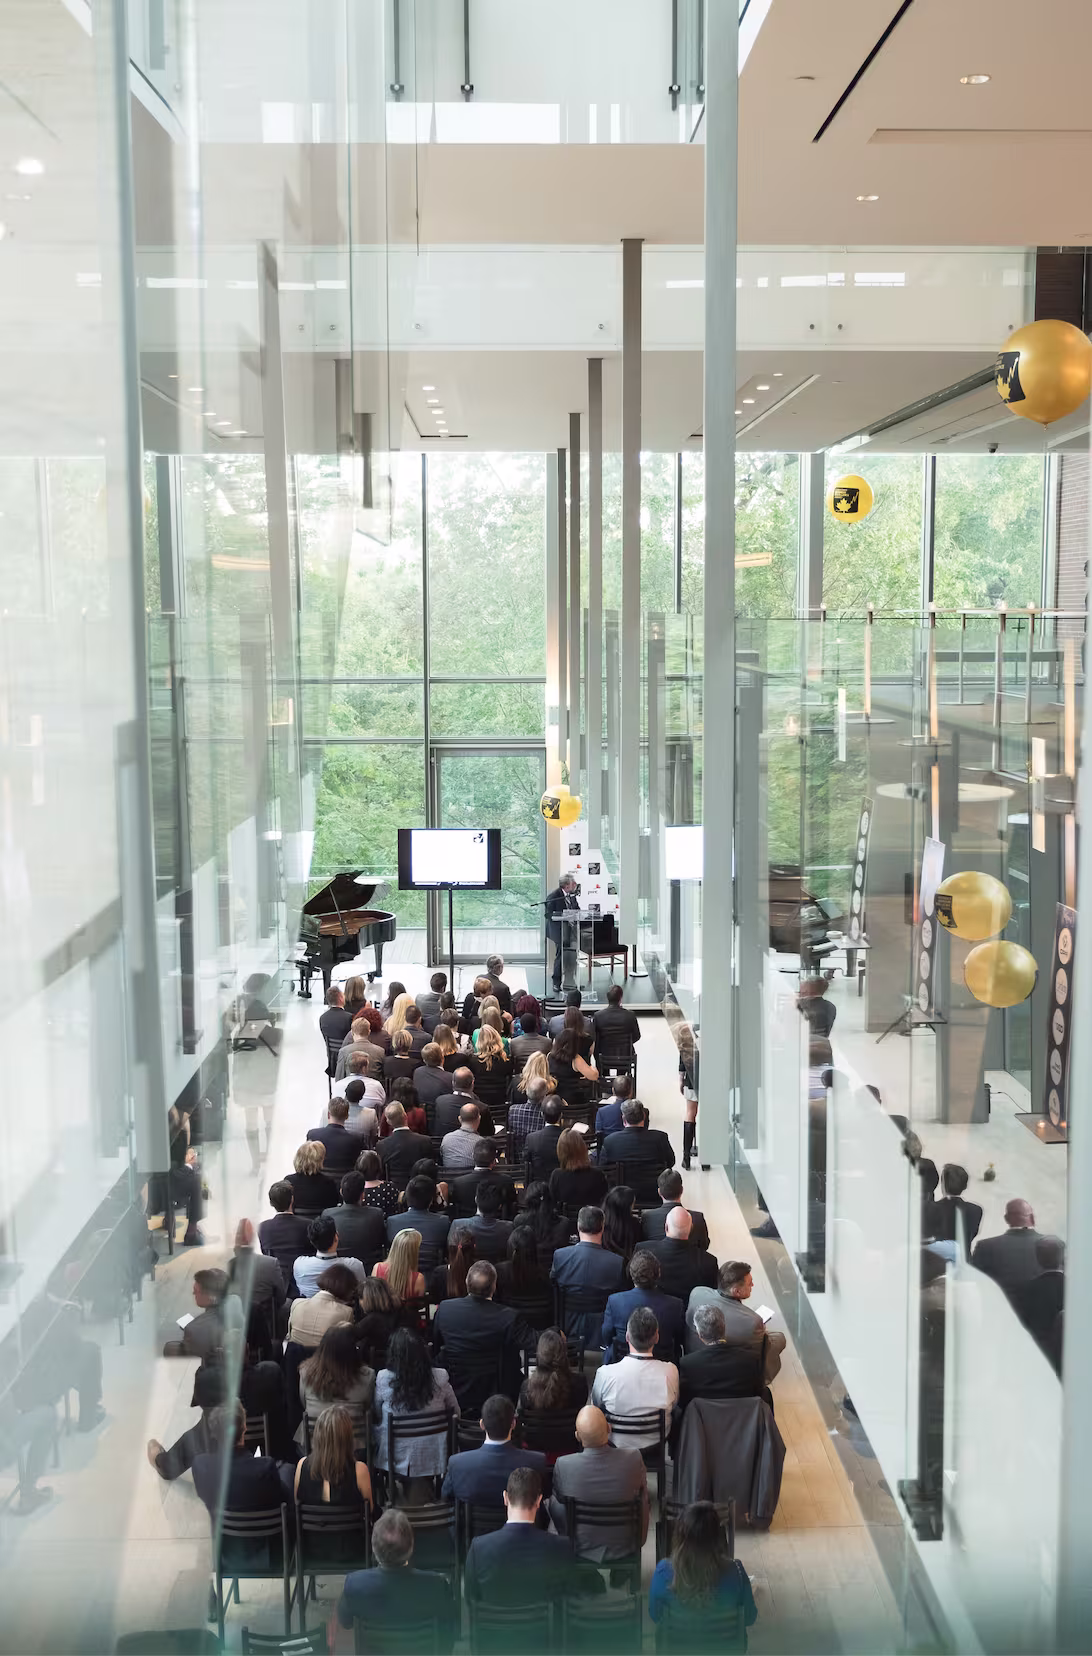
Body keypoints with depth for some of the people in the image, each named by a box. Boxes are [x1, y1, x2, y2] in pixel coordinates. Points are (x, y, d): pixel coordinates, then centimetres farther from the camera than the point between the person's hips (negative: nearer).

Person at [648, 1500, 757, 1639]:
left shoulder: (663, 1572, -29)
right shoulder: (735, 1572, -30)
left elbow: (655, 1616, -9)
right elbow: (749, 1619, -12)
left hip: (679, 1649, 0)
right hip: (727, 1649, 0)